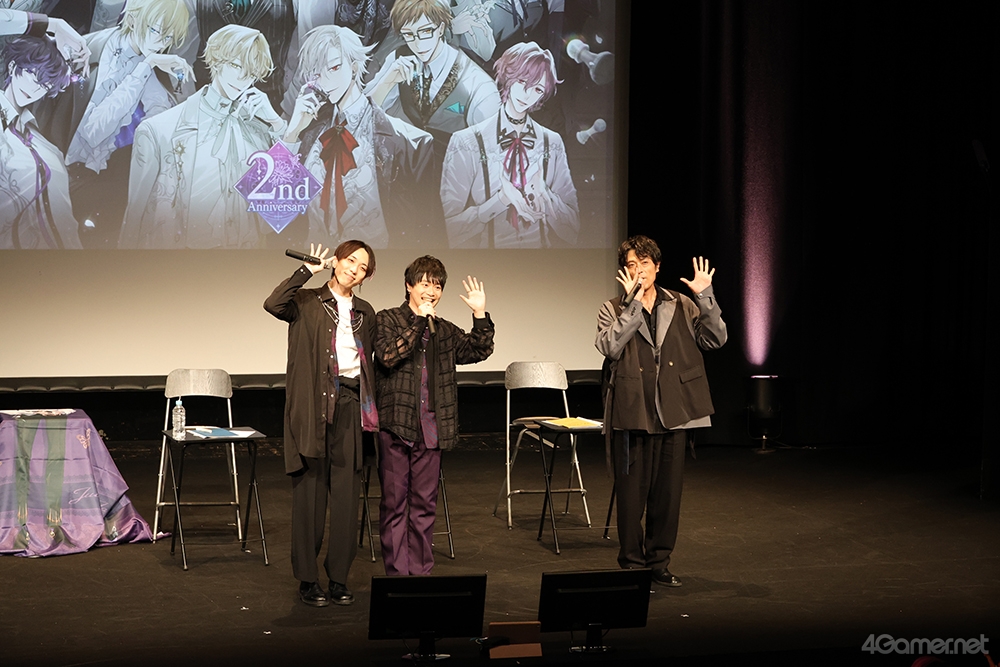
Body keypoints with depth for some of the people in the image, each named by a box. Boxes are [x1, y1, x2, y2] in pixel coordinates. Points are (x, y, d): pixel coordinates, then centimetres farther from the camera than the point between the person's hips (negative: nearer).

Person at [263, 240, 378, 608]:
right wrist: (307, 271, -12)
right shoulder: (307, 302, 3)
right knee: (310, 491, -2)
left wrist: (371, 411, 14)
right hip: (313, 404, -4)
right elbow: (273, 304, -18)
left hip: (350, 403, 4)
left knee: (347, 492, 3)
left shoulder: (365, 312, 16)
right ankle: (308, 578, 6)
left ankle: (339, 576, 11)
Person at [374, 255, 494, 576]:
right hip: (396, 425, -4)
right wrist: (419, 321, -17)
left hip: (431, 428, 4)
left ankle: (420, 571, 16)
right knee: (394, 503, 1)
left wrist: (480, 315, -9)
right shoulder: (387, 320, 0)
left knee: (424, 504, 9)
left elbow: (478, 351, 3)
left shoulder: (445, 331, 14)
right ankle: (397, 573, 6)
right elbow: (389, 356, -17)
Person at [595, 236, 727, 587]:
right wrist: (633, 302, -19)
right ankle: (632, 562, 13)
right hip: (632, 413, -2)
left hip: (673, 413, 2)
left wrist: (705, 297, -12)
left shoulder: (682, 306, 10)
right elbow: (610, 347, -16)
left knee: (668, 492, 9)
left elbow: (715, 339, -1)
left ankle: (659, 562, 21)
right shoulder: (613, 310, 4)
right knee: (631, 494, 2)